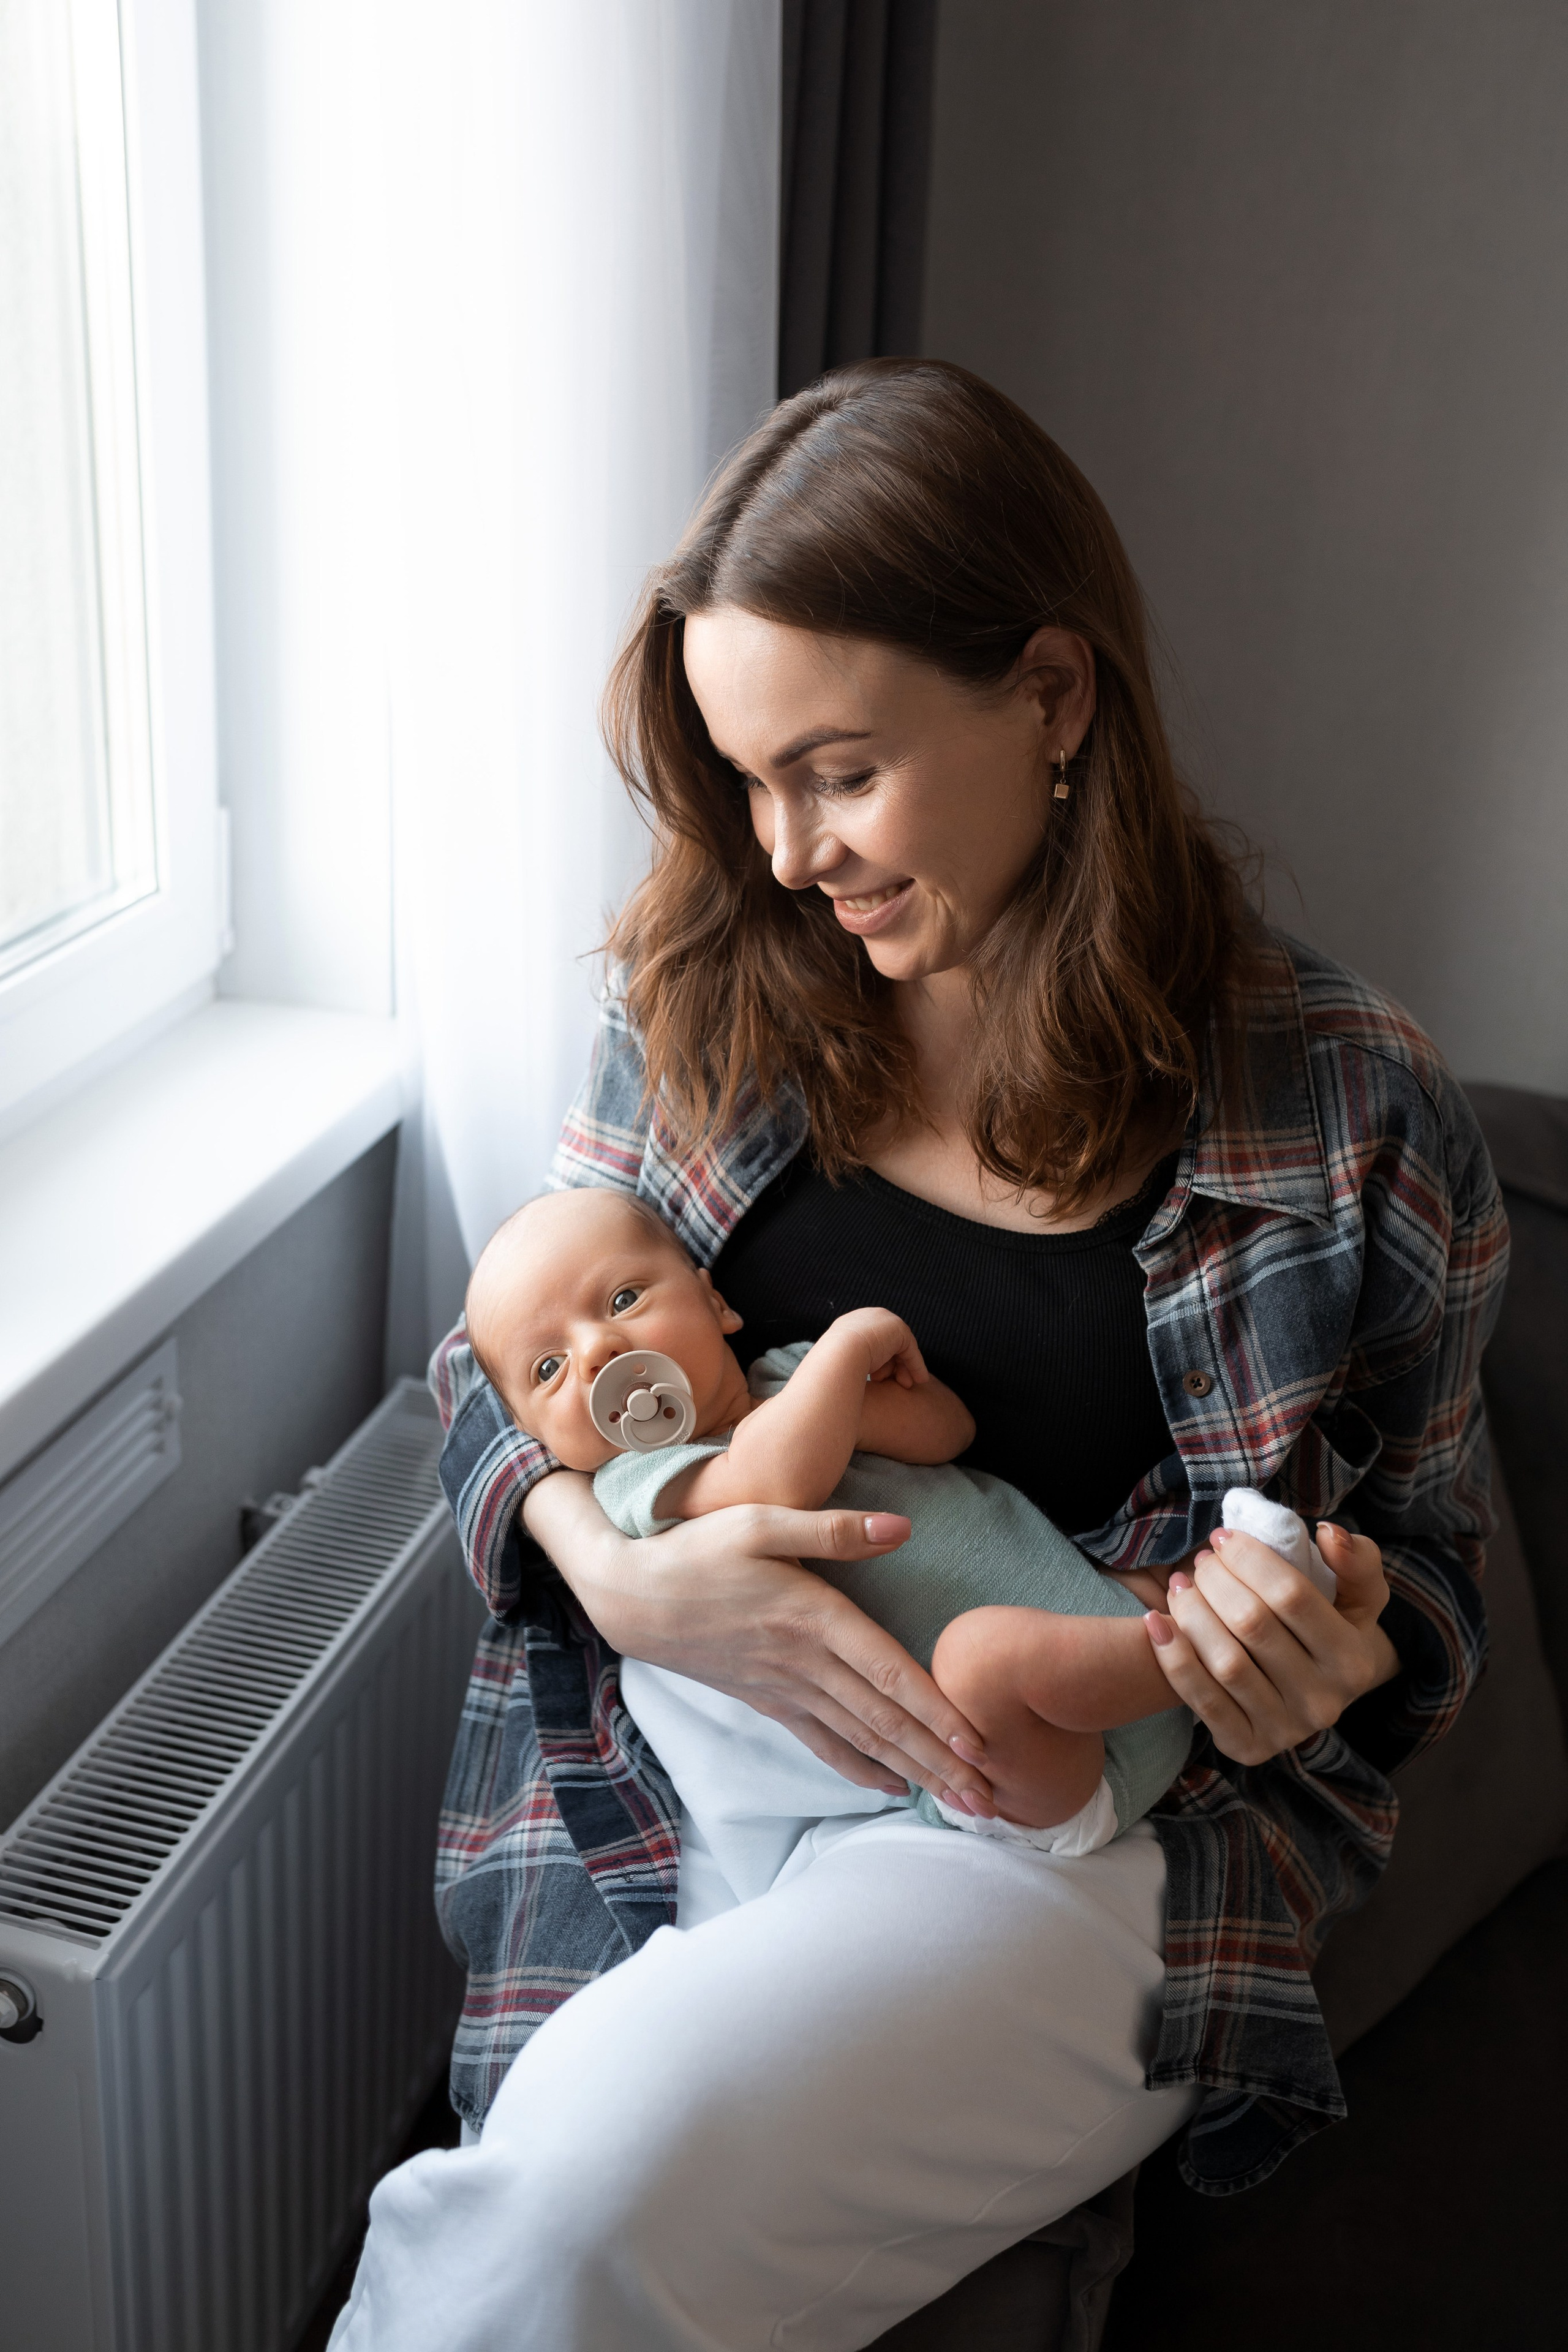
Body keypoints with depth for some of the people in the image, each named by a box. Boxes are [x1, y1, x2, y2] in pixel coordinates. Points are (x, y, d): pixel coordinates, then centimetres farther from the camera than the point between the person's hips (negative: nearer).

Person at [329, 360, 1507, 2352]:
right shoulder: (706, 998, 2)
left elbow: (1422, 1563, 8)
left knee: (605, 2171, -28)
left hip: (1075, 1835, -2)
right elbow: (503, 1360, 8)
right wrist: (617, 1569, -14)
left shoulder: (1346, 1110, -6)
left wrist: (1327, 1666, -16)